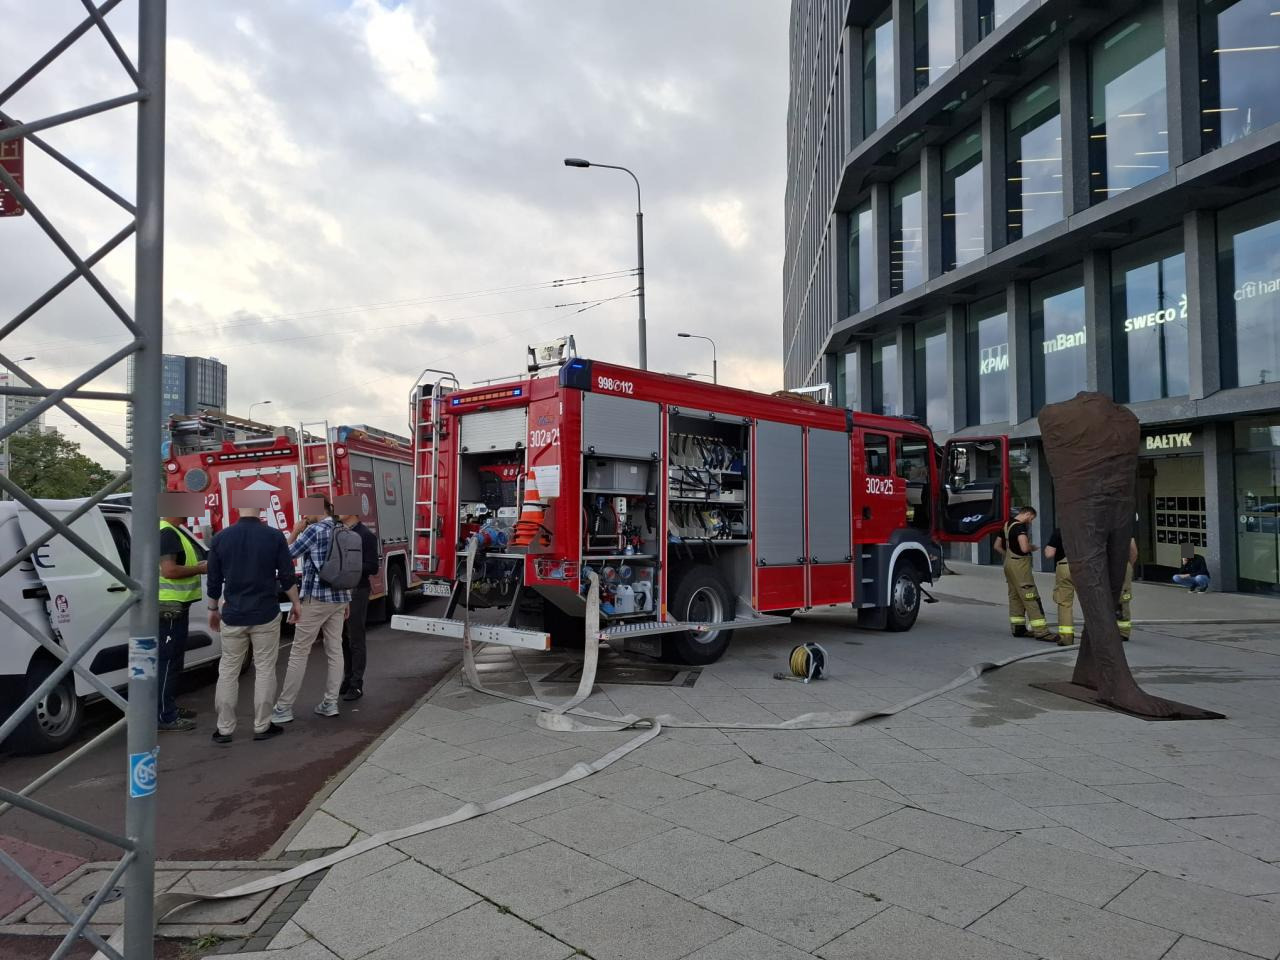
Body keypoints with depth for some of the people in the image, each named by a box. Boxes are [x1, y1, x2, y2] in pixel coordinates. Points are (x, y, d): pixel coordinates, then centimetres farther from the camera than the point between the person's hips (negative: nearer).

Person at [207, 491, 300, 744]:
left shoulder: (221, 538, -1)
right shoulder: (274, 536, -7)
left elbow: (214, 580, 5)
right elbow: (287, 576, -4)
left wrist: (213, 610, 18)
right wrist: (296, 604, 9)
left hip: (233, 616, 2)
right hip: (266, 615, -2)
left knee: (228, 671, 11)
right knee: (265, 670, 7)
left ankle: (224, 729, 13)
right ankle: (262, 727, 12)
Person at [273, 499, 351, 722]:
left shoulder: (314, 530, -12)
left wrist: (295, 531, 5)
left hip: (317, 599, -7)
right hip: (339, 598, 7)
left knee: (299, 652, -1)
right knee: (335, 651, 9)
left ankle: (284, 708, 4)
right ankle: (330, 703, 12)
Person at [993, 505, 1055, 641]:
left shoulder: (1007, 525, 14)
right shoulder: (1020, 526, -15)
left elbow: (997, 546, 20)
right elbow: (1025, 547, -27)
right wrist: (1033, 547, -7)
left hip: (1009, 563, 10)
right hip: (1020, 565, -10)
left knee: (1015, 596, 14)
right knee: (1031, 598, -8)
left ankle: (1018, 628, 18)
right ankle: (1040, 631, -9)